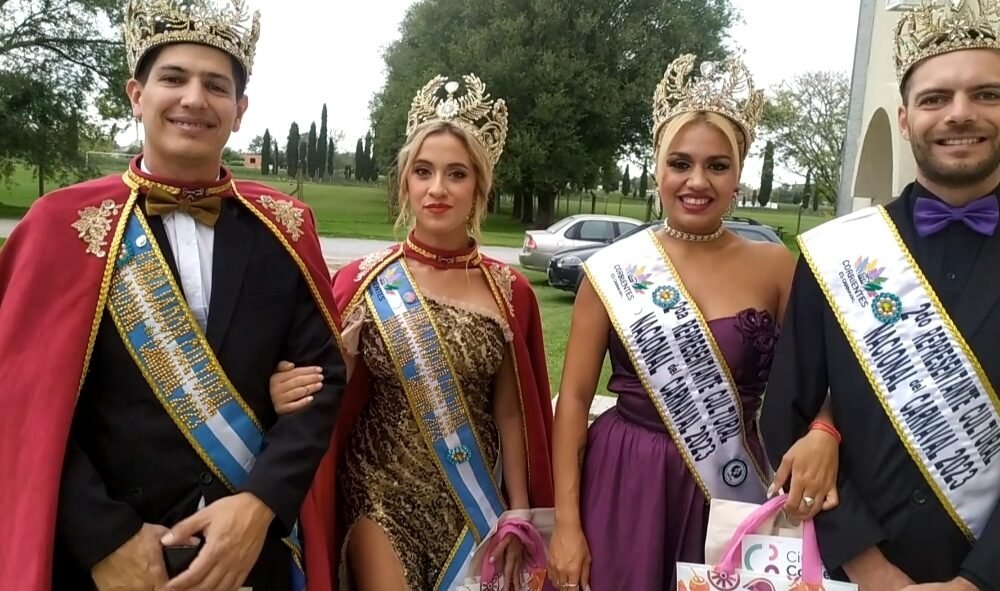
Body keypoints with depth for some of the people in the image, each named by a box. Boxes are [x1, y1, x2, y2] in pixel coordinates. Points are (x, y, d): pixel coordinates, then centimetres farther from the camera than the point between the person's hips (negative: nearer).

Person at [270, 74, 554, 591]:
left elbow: (511, 414, 2)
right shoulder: (363, 281, -8)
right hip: (381, 496, -1)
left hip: (475, 503, 2)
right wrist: (293, 394, -24)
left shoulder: (509, 291, -4)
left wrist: (518, 514, 3)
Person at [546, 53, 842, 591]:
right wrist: (566, 521, -8)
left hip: (732, 488, 1)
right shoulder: (611, 269, -6)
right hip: (624, 485, -1)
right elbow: (575, 396, -4)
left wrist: (823, 436, -18)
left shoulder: (775, 266, -2)